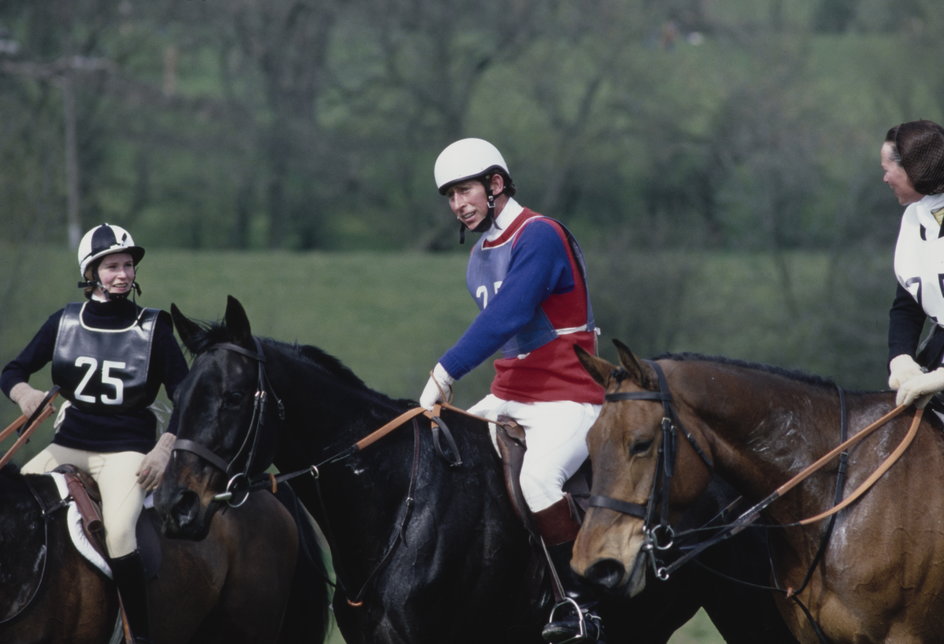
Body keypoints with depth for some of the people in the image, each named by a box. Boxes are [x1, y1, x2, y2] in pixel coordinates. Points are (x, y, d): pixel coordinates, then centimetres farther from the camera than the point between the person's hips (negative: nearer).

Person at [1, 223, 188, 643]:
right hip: (69, 446, 4)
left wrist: (163, 450, -10)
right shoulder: (65, 322, 7)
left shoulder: (153, 328, 2)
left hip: (127, 450, -4)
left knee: (118, 533, -29)